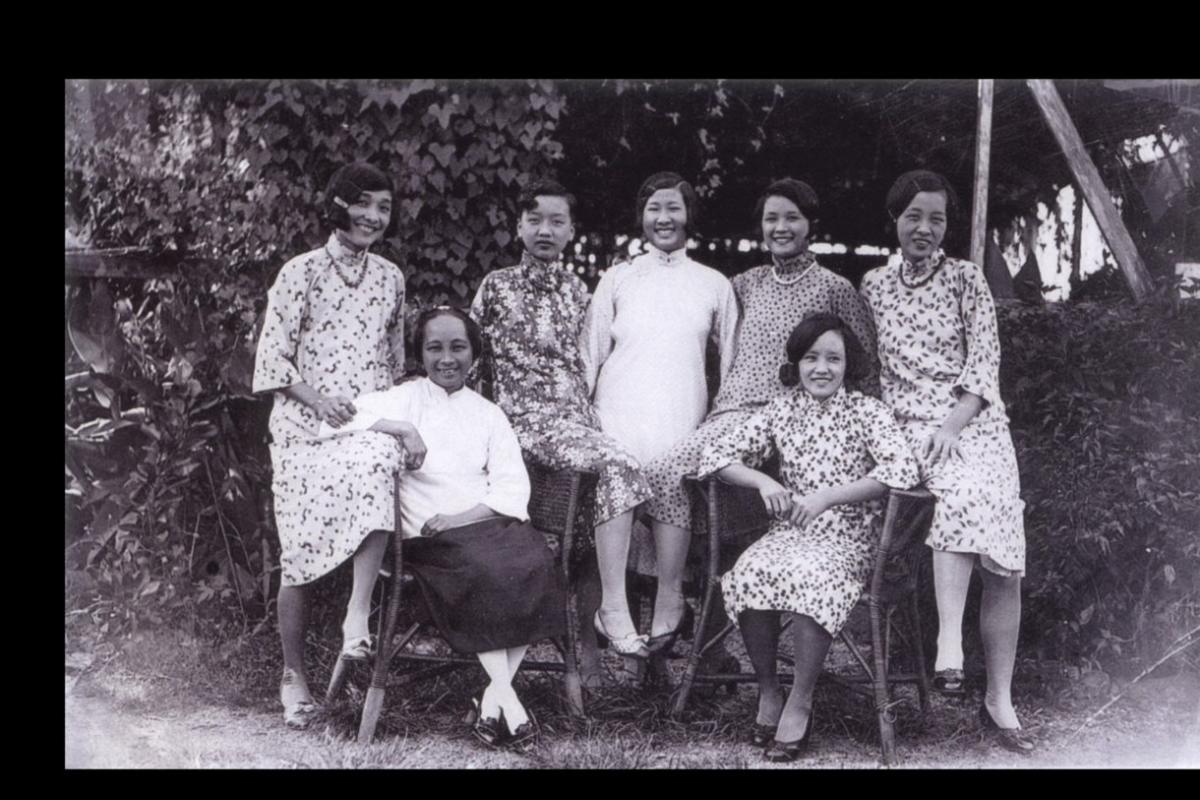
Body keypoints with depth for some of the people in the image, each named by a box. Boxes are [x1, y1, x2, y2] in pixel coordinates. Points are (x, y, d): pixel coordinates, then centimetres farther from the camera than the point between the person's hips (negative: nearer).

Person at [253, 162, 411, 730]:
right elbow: (272, 358, -2)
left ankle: (358, 610, -27)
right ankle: (293, 673, 13)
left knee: (381, 461, -35)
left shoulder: (390, 278, 12)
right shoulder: (301, 273, 0)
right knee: (299, 554, -2)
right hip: (306, 426, -2)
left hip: (370, 424, 2)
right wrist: (319, 400, -16)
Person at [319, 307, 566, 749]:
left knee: (534, 563, -27)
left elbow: (513, 485, 6)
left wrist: (464, 516, -11)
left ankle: (493, 696, -21)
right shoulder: (405, 399, 11)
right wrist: (395, 427, -15)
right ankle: (506, 696, -26)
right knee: (484, 569, -32)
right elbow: (332, 422, -3)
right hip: (431, 531, -3)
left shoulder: (488, 413, 18)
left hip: (489, 519, 3)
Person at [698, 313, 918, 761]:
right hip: (789, 532, 3)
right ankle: (768, 691, -10)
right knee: (748, 573, -29)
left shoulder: (868, 413, -2)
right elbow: (718, 455, 5)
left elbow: (902, 469, -19)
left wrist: (827, 496, -25)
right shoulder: (780, 412, 8)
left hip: (848, 539, -3)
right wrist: (762, 481, -15)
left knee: (811, 578, -36)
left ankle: (800, 701, -18)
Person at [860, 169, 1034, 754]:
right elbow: (868, 366, 18)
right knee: (964, 489, -35)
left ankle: (999, 699, -5)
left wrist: (951, 426, -16)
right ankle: (949, 641, -37)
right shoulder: (874, 285, 12)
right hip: (910, 425, 0)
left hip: (974, 422, 1)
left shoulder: (966, 278, 5)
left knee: (1003, 564, -12)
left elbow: (985, 363, -2)